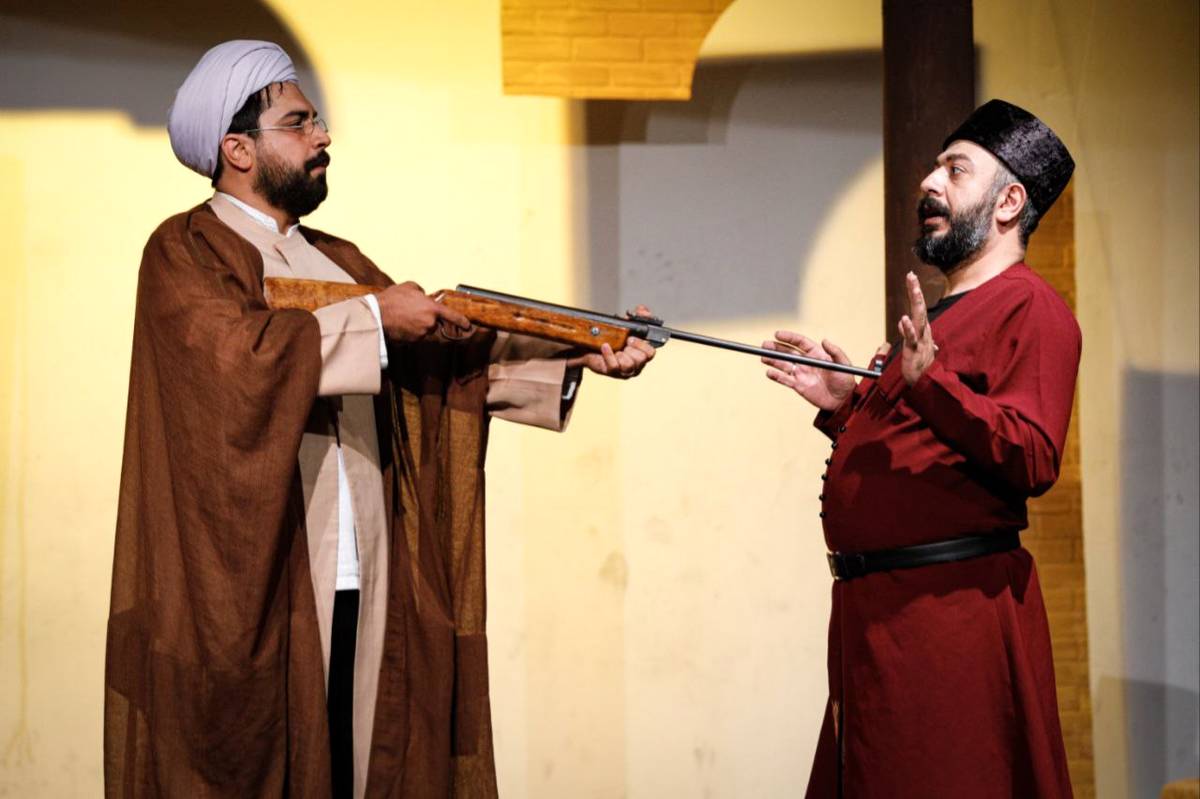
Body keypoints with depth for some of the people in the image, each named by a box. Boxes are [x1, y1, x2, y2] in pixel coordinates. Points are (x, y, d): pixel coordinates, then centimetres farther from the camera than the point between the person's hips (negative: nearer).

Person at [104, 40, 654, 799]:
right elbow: (238, 350, -21)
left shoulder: (338, 260, 20)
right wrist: (372, 318, -14)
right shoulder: (185, 252, -2)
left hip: (366, 574, 6)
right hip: (248, 579, -6)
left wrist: (575, 357, -2)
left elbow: (448, 352, 10)